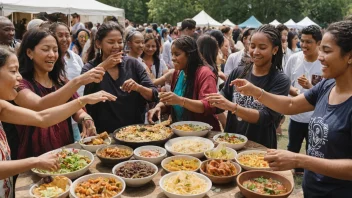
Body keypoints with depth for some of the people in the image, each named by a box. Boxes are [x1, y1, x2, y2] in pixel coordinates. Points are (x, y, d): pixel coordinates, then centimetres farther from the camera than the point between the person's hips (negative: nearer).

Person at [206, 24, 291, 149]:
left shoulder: (280, 81, -11)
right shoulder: (238, 72, -1)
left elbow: (265, 118, -20)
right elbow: (224, 97, 6)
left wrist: (232, 107, -31)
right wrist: (215, 101, -16)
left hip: (261, 147, -3)